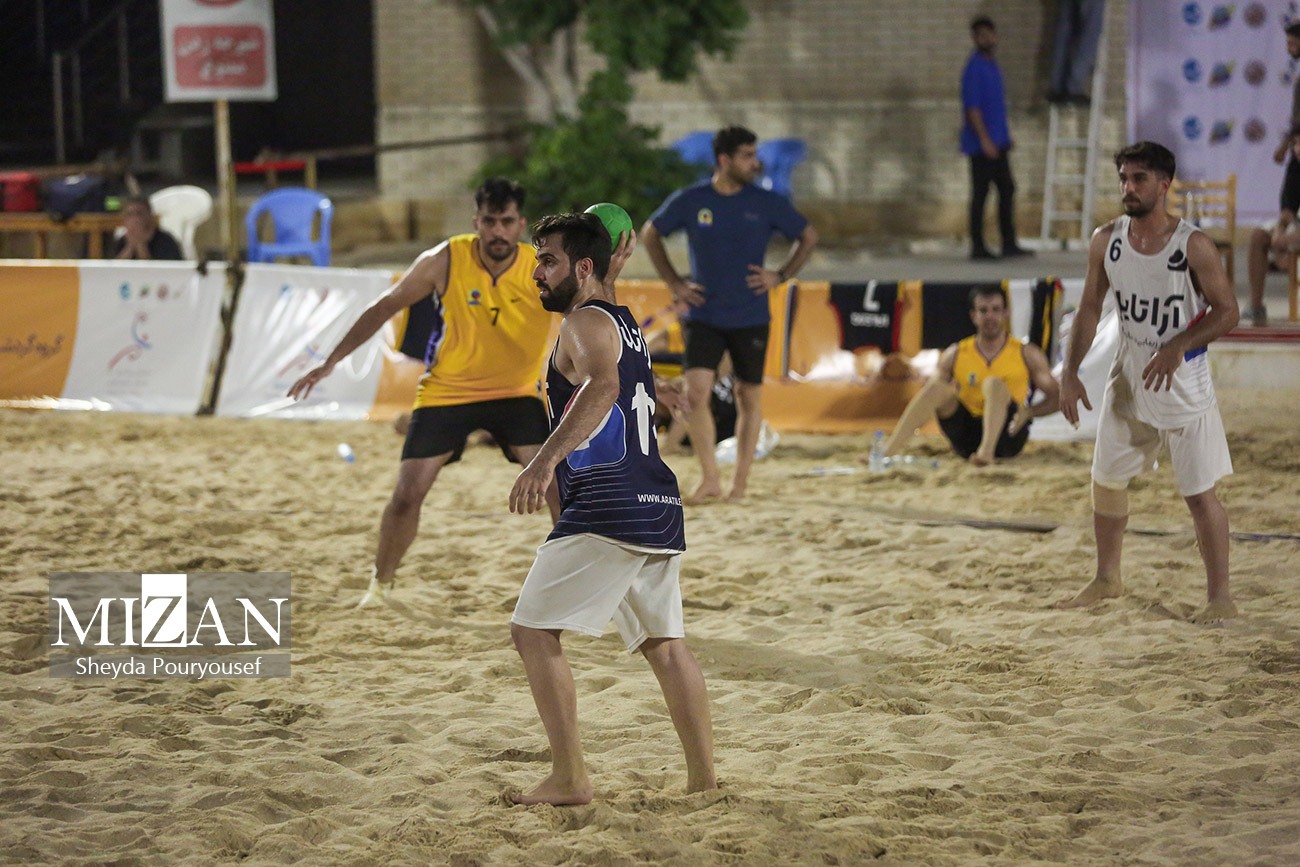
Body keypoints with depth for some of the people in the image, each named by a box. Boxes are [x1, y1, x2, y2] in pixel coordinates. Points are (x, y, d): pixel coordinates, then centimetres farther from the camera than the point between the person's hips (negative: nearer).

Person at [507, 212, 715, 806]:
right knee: (663, 641, 15)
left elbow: (602, 387, -29)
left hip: (608, 507, -10)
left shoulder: (585, 323, -7)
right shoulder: (624, 323, 22)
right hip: (657, 502, 10)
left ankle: (569, 778, -9)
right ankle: (704, 778, 14)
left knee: (534, 631, -5)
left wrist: (546, 459, -40)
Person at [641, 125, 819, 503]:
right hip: (703, 314, -1)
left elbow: (808, 236, 10)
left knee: (749, 398, 5)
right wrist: (673, 281, 6)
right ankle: (710, 480, -5)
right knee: (696, 392, -14)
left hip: (751, 318, 1)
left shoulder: (767, 203, -3)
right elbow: (650, 233, 12)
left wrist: (780, 276, -1)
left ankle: (740, 482, 17)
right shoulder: (690, 201, -4)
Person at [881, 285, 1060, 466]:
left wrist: (1029, 412, -17)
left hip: (1007, 435, -2)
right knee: (936, 388, -21)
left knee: (994, 384, -28)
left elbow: (1055, 397, 4)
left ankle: (987, 450, -52)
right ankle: (889, 450, -35)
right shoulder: (954, 355, 11)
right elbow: (930, 397, 10)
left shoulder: (1026, 354, 7)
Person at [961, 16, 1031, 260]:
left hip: (997, 142, 9)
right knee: (980, 192, -5)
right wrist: (985, 140, -22)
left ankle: (1009, 244, 14)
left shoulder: (992, 65, 15)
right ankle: (977, 247, -1)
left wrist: (1004, 138, 21)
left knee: (1007, 189, 9)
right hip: (981, 145, -9)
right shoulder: (975, 68, -13)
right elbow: (972, 107, -19)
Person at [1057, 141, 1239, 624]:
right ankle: (1107, 580, 35)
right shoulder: (1106, 241, -2)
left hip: (1184, 385, -5)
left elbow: (1227, 312, -13)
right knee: (1106, 482, 15)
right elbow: (1090, 308, 6)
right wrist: (1070, 372, -1)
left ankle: (1220, 597, 7)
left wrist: (1177, 347, -26)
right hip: (1128, 381, 5)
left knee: (1200, 494, -4)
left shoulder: (1193, 247, -17)